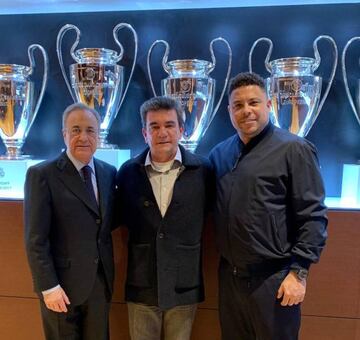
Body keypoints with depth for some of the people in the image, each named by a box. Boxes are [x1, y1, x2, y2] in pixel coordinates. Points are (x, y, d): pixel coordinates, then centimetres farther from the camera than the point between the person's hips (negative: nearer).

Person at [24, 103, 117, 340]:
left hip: (101, 281, 4)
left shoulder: (109, 173, 4)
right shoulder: (42, 175, -11)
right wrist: (49, 286, -15)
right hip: (62, 284, -4)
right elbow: (36, 239, -13)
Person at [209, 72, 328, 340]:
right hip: (229, 275, 5)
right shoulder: (219, 154, 7)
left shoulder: (294, 150, -9)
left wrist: (298, 272, -14)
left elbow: (312, 217, -12)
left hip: (273, 278, -5)